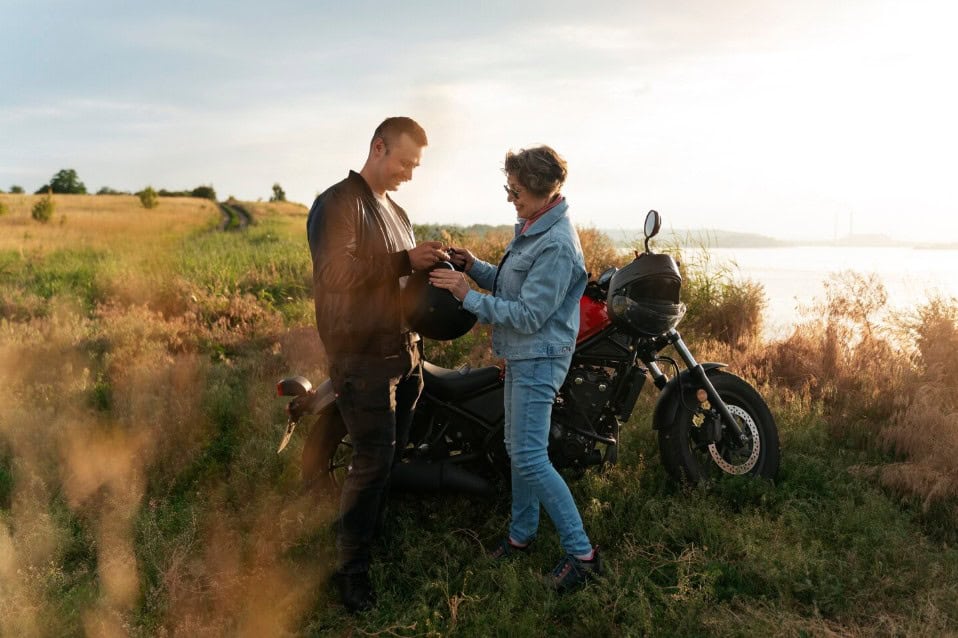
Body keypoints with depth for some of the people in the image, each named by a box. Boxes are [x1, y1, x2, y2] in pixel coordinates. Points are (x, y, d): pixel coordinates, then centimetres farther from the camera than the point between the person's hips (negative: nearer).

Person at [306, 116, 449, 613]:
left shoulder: (397, 213, 19)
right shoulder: (337, 203, -9)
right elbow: (335, 274, -22)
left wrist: (427, 263, 6)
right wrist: (405, 260, -21)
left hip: (403, 352, 8)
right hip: (362, 355, -8)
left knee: (390, 455, 13)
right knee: (373, 458, -9)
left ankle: (372, 535, 28)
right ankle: (351, 568, 3)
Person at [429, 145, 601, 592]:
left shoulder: (556, 245, -23)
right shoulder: (531, 228, 10)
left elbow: (529, 315, -24)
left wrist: (468, 296, -21)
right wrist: (472, 265, 1)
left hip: (538, 360, -10)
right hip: (520, 356, 10)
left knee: (530, 459, -10)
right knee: (519, 451, 18)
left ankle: (581, 553, 0)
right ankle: (522, 532, 34)